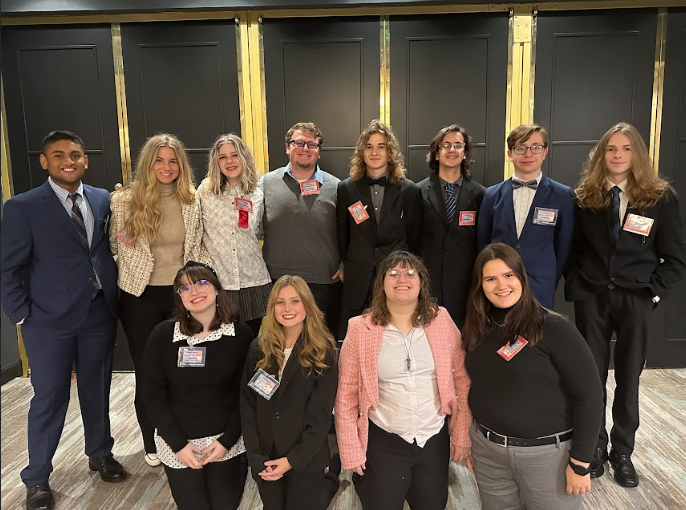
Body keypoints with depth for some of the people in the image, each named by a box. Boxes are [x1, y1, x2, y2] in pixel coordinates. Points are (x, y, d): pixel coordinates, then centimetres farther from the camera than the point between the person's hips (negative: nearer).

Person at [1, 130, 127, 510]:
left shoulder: (104, 200, 4)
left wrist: (115, 298, 3)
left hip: (99, 314, 3)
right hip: (50, 321, -3)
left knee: (97, 390, 16)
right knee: (49, 398, 7)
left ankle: (100, 453, 38)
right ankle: (36, 479, 27)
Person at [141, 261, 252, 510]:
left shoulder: (240, 333, -11)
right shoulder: (163, 335, -11)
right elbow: (152, 393, -7)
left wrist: (227, 440, -10)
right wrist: (178, 444, -9)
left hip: (227, 441, 1)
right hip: (177, 443, 0)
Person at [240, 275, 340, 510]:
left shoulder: (322, 352, -11)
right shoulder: (259, 349, -3)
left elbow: (320, 416, -12)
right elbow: (247, 407, -3)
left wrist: (292, 460, -16)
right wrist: (257, 459, -9)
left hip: (306, 460, -3)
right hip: (265, 459, 3)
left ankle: (330, 475, 35)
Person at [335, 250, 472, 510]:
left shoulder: (441, 320, -4)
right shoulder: (361, 329, -9)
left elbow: (462, 379, 1)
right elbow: (347, 394, -4)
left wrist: (461, 434, 0)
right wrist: (351, 450, -5)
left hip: (435, 439, 2)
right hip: (383, 442, -2)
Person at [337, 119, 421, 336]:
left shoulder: (410, 191, 1)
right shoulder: (346, 188, 4)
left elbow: (414, 240, 6)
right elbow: (342, 237, 9)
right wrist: (347, 267, 11)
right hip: (358, 283, 1)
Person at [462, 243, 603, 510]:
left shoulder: (554, 328, -16)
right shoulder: (477, 330, 0)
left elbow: (588, 396, -15)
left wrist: (580, 463, -13)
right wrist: (470, 438, 10)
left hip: (548, 453, -4)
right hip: (487, 451, 5)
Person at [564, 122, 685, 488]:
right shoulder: (584, 196, 1)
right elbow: (571, 248, 6)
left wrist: (654, 292, -7)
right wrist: (574, 286, -2)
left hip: (636, 298, 0)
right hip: (591, 296, 1)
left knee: (628, 377, 10)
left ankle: (622, 451, 26)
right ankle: (595, 446, 24)